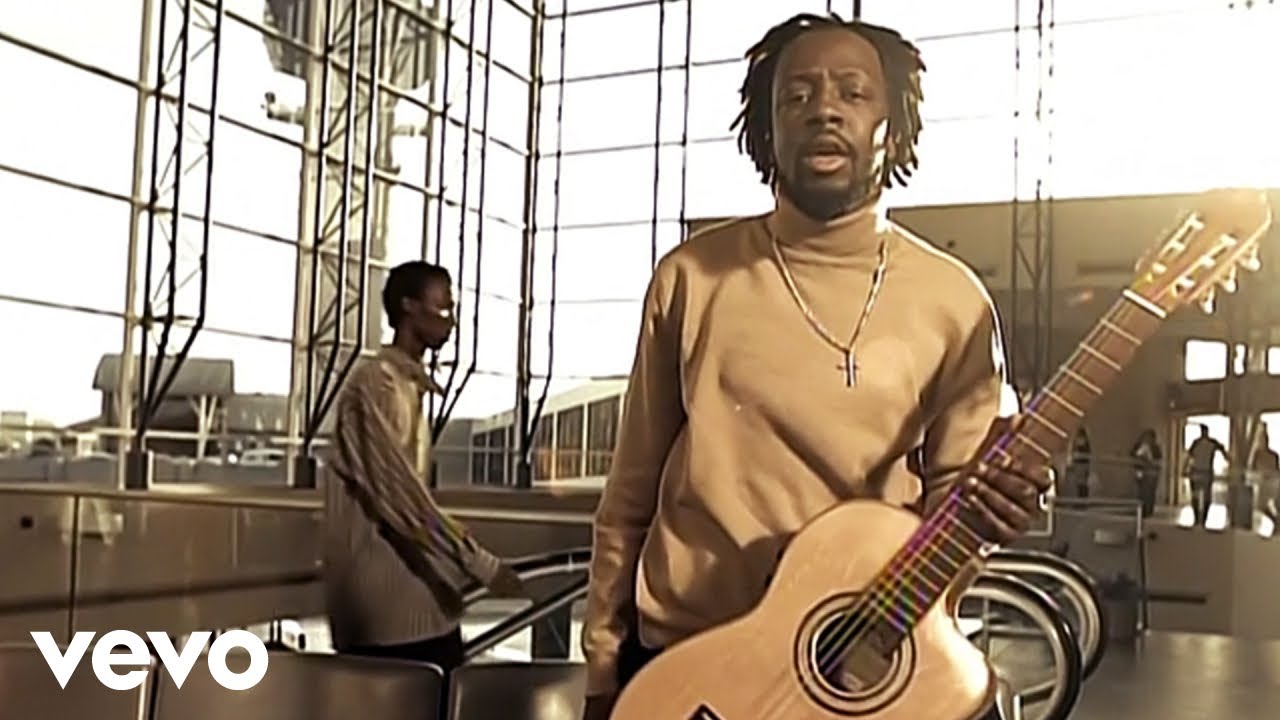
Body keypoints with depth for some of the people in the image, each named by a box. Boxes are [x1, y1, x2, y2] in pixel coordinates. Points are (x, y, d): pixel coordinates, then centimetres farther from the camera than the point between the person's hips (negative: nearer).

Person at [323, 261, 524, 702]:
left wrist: (462, 562, 17)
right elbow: (400, 491, -20)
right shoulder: (375, 382, -13)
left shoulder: (411, 385, 15)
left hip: (414, 594, 9)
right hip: (382, 594, -9)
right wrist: (480, 563, -19)